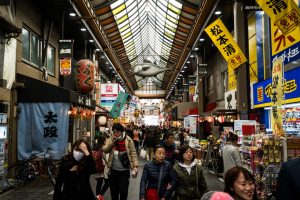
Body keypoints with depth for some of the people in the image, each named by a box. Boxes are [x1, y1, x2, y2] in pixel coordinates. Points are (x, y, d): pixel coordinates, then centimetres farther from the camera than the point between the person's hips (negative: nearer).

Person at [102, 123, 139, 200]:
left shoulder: (128, 140, -7)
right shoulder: (110, 139, 2)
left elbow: (133, 154, -7)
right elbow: (104, 150, -7)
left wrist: (135, 166, -13)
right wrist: (112, 142, -19)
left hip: (124, 170, -3)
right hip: (113, 170, 3)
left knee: (123, 191, 3)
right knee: (113, 190, 15)